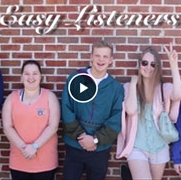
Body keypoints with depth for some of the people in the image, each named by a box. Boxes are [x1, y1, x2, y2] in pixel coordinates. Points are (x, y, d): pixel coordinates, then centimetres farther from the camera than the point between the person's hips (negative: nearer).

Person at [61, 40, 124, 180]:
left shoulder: (116, 87, 0)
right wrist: (80, 135, -15)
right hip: (74, 146, -1)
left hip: (101, 149, 1)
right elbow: (66, 110, -7)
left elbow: (117, 119, -6)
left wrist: (96, 139, -15)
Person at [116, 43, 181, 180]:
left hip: (160, 148, 3)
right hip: (137, 148, -2)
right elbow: (130, 110, -21)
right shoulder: (129, 87, -5)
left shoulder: (164, 88, -4)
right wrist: (133, 84, -13)